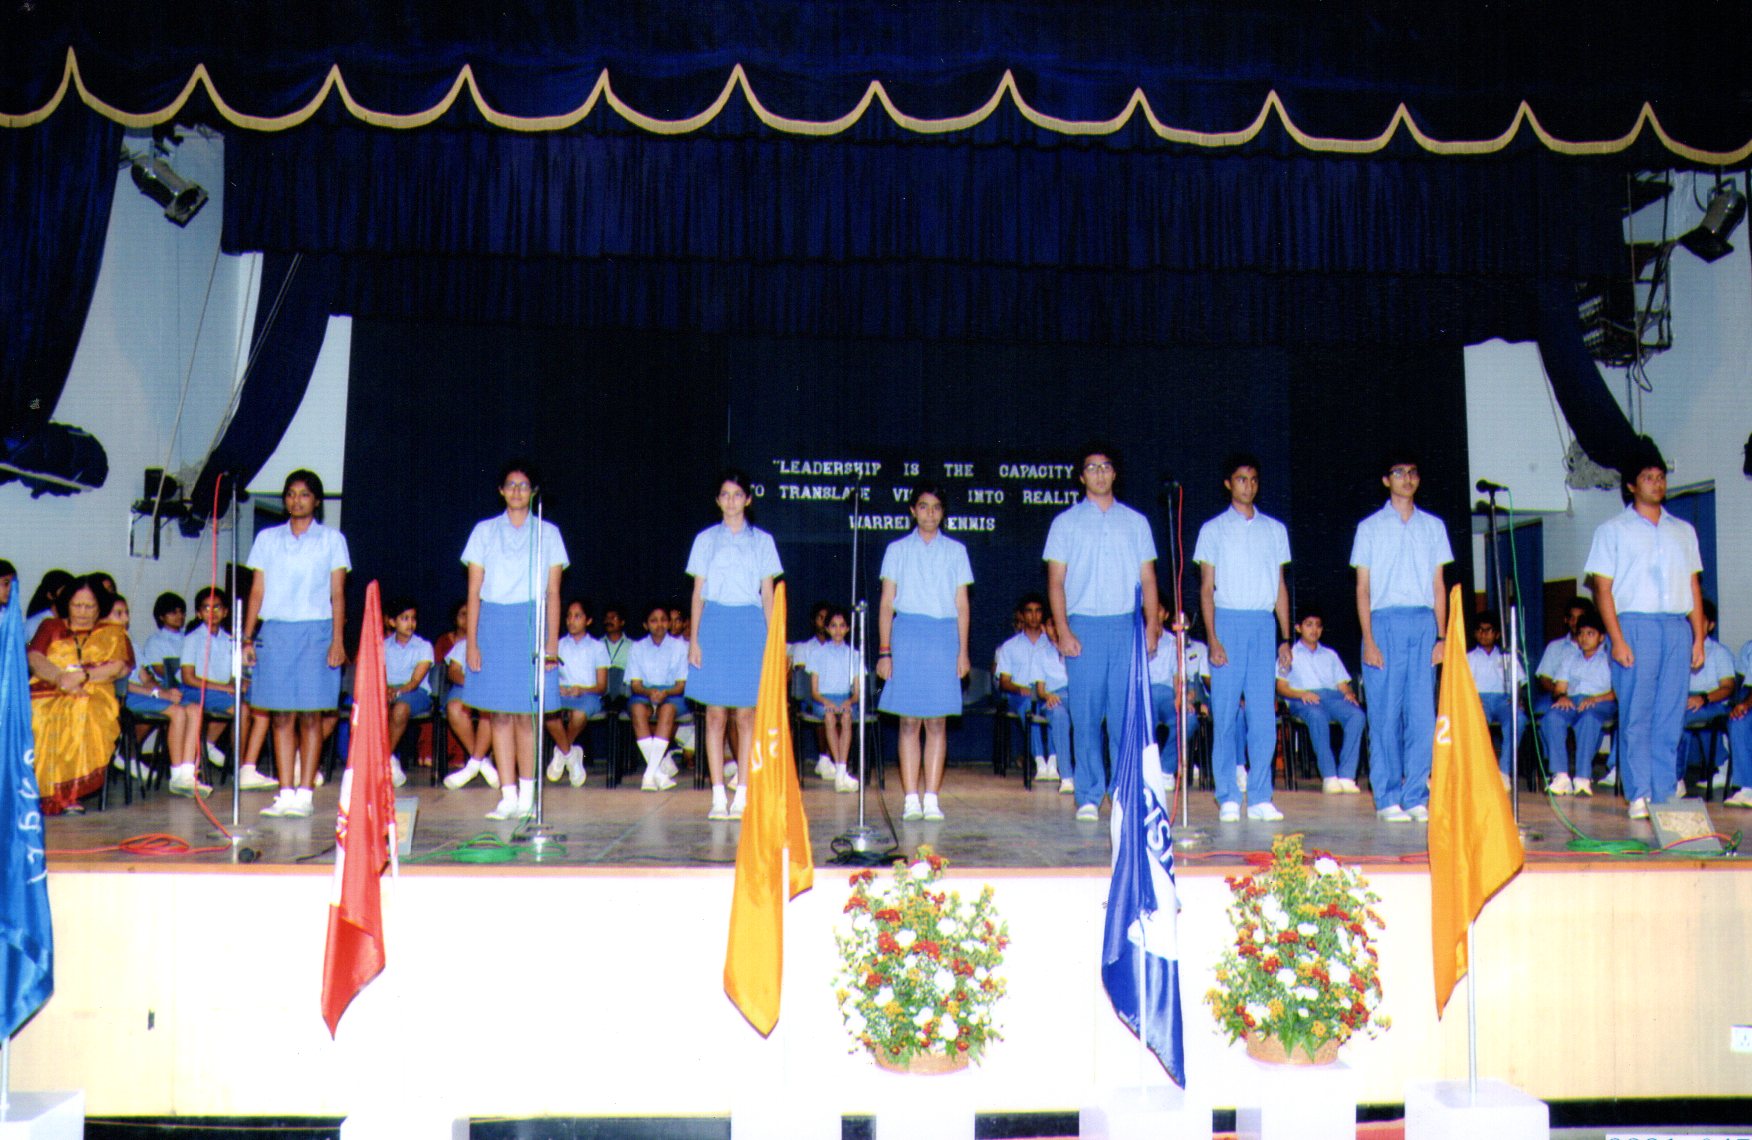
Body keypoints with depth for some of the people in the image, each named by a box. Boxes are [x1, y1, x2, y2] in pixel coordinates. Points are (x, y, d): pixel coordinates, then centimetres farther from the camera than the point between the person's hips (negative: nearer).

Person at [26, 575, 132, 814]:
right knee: (36, 718, -35)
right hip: (47, 694, 2)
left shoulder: (113, 633, 22)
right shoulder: (50, 626, 26)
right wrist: (60, 677, -14)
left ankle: (69, 793, -37)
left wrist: (84, 675, -13)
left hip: (93, 694, -2)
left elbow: (123, 666, 4)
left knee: (85, 713, -39)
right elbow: (33, 657, 7)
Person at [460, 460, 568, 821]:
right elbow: (474, 591, 6)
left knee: (526, 713, -2)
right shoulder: (484, 532, 9)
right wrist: (472, 642, -2)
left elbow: (553, 594, 5)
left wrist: (552, 644, -2)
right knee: (499, 713, 1)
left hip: (531, 626, -1)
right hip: (493, 624, 1)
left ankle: (527, 795, 7)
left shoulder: (548, 533, 8)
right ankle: (508, 796, 5)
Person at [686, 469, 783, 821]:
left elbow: (768, 595, 9)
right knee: (715, 714, -2)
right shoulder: (706, 539, 10)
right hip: (714, 625, 0)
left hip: (750, 626, 0)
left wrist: (772, 641, 2)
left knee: (746, 715, -1)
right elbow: (697, 593, 9)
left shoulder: (762, 541, 10)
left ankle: (743, 796, 3)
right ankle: (718, 796, 2)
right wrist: (694, 639, 0)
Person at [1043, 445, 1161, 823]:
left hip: (1127, 626, 1)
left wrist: (1152, 624, 0)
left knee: (1127, 714, -2)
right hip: (1084, 626, -1)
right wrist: (1063, 631, -5)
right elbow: (1056, 582, 5)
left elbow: (1148, 578, 12)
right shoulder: (1066, 523, 9)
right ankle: (1089, 797, 4)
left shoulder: (1136, 522, 14)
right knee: (1086, 715, -2)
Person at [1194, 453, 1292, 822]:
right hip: (1228, 622, -2)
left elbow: (1280, 587, 14)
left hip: (1264, 625, 2)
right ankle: (1228, 798, 3)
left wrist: (1285, 638, 8)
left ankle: (1260, 798, 4)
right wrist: (1212, 638, -7)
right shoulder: (1214, 530, 6)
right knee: (1225, 712, -3)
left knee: (1264, 715, -1)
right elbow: (1206, 588, 3)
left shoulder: (1275, 530, 13)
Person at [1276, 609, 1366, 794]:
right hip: (1303, 701, -3)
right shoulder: (1289, 654, 23)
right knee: (1317, 716, -41)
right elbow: (1281, 687, 7)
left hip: (1333, 696, 3)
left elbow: (1342, 685, 23)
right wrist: (1301, 693, -13)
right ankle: (1329, 777, -43)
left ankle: (1346, 776, -39)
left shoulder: (1330, 655, 34)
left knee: (1357, 715, -32)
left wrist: (1348, 693, -2)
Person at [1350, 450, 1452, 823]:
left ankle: (1416, 797, 6)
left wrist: (1441, 636, 4)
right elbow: (1363, 588, 3)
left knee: (1423, 714, -1)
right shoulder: (1371, 527, 7)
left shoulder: (1433, 527, 14)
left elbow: (1438, 586, 13)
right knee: (1385, 715, -3)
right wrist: (1368, 639, -6)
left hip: (1424, 624, 2)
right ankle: (1387, 799, 3)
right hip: (1385, 621, -2)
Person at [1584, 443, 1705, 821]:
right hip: (1635, 623, -3)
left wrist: (1698, 638, 7)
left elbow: (1694, 587, 17)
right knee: (1636, 716, -5)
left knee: (1670, 718, 2)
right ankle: (1639, 795, -2)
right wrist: (1617, 640, -10)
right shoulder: (1612, 530, 7)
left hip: (1678, 627, 4)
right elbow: (1603, 589, 0)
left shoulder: (1683, 531, 19)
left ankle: (1662, 796, 6)